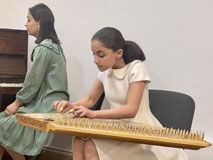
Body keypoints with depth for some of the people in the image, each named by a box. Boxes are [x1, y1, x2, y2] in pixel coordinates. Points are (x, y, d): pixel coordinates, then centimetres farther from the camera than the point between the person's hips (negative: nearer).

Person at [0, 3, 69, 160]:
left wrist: (17, 103, -4)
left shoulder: (43, 48, -17)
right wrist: (21, 101, 10)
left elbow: (33, 82, -17)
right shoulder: (54, 46, 14)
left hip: (45, 108, -10)